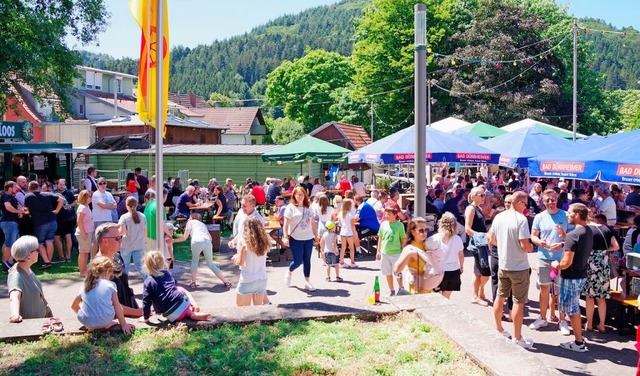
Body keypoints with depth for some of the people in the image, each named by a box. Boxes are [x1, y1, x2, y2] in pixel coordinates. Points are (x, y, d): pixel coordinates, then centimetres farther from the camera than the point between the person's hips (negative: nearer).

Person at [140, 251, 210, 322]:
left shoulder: (148, 282, 2)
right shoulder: (167, 273, 13)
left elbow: (146, 302, -1)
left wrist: (145, 318, 10)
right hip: (183, 302, 3)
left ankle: (192, 315, 4)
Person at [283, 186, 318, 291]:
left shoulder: (308, 207, 9)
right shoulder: (291, 207, -7)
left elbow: (313, 223, 14)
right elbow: (286, 224, -10)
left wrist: (316, 235, 12)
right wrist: (285, 237, -17)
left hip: (308, 238, 5)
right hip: (296, 239, -5)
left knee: (307, 260, 7)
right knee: (298, 261, -3)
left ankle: (307, 282, 15)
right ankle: (288, 272, 29)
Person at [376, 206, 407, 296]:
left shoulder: (400, 225, -8)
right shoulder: (384, 224, 3)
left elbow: (403, 239, -3)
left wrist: (403, 252, -4)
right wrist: (378, 251, 11)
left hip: (396, 253, -4)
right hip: (384, 253, 4)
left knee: (397, 273, -2)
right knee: (388, 273, 12)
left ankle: (401, 288, 19)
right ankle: (391, 290, 26)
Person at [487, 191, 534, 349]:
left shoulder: (498, 217, 0)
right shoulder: (521, 219, -20)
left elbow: (491, 239, 10)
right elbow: (525, 246, -23)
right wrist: (531, 248, -2)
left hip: (502, 265, 6)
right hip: (519, 267, -6)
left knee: (500, 297, 18)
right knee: (519, 302, 4)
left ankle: (498, 329, 32)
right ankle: (517, 338, 13)